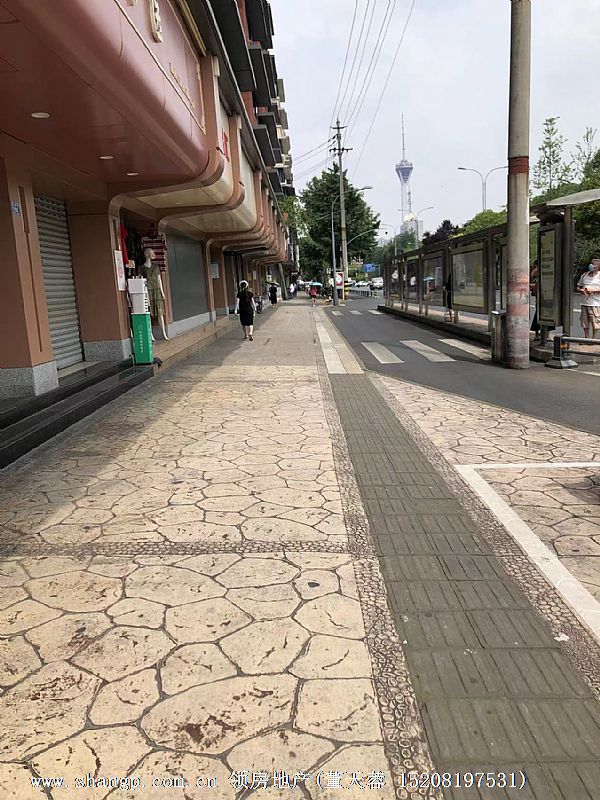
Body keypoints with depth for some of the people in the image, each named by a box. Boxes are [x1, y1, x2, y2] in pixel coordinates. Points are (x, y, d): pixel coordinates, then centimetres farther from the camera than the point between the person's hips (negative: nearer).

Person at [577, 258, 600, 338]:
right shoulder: (584, 275, 12)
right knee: (584, 322, 8)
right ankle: (586, 338, 19)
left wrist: (593, 290, -17)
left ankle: (594, 338, 10)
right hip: (584, 303, 4)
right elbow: (578, 287, 18)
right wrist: (581, 290, -4)